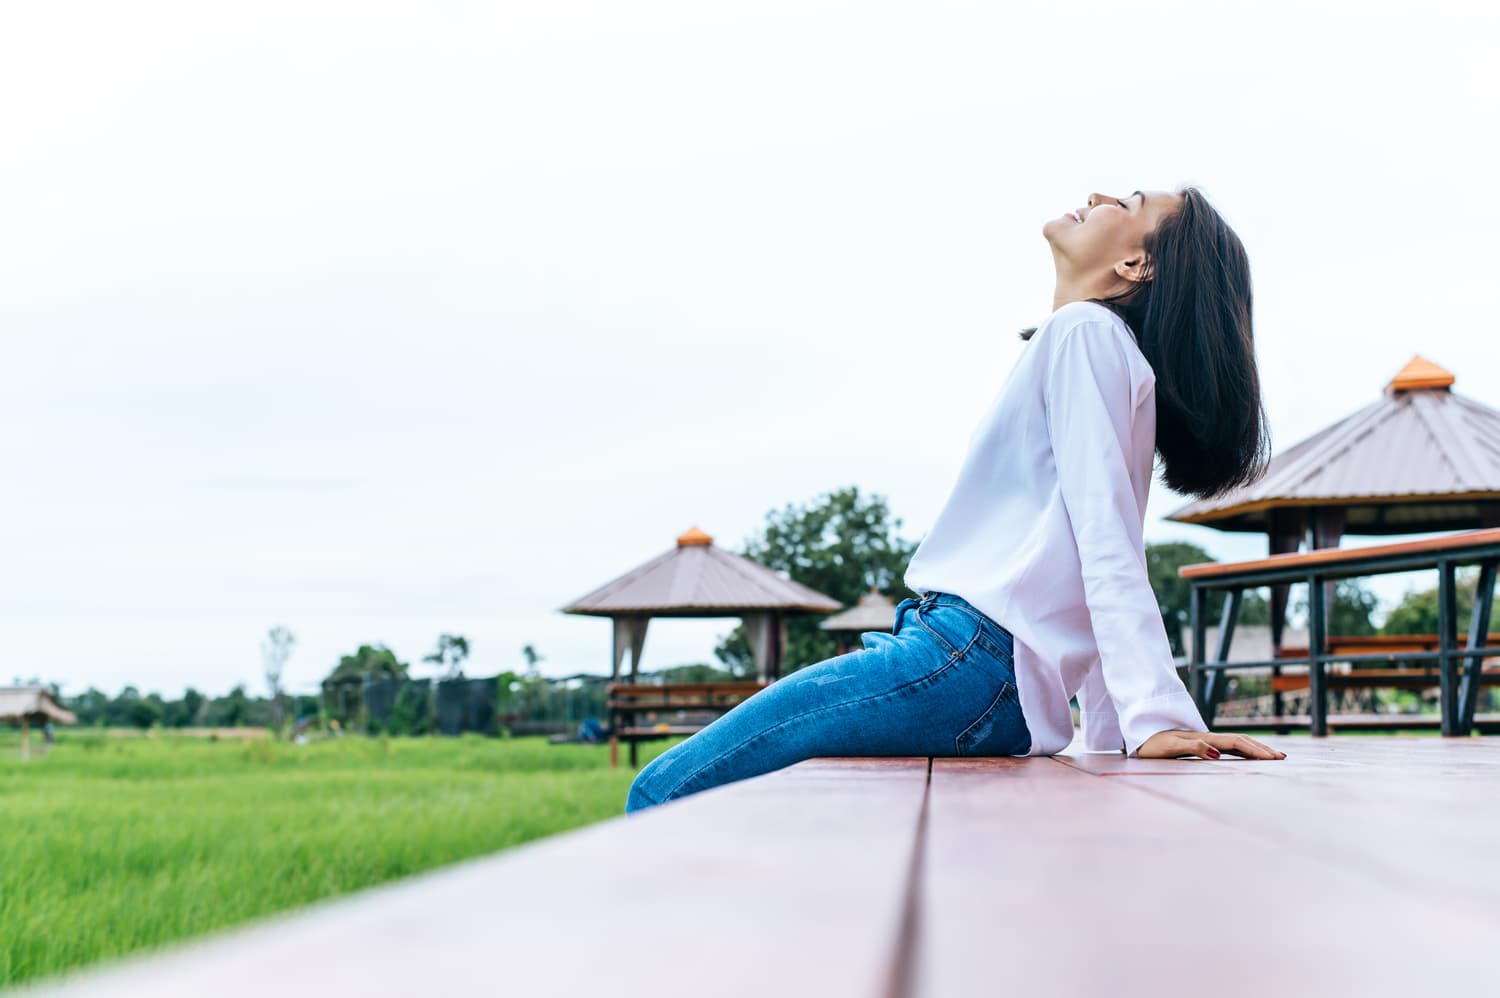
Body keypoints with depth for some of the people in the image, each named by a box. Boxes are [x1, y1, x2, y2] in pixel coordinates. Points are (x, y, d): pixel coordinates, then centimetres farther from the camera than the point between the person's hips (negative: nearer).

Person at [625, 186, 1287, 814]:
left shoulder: (1084, 331, -3)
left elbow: (1106, 542, -14)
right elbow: (1105, 564, 24)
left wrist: (1154, 717, -22)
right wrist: (1109, 733, 21)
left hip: (970, 655, -10)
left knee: (662, 796, -12)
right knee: (671, 790, 11)